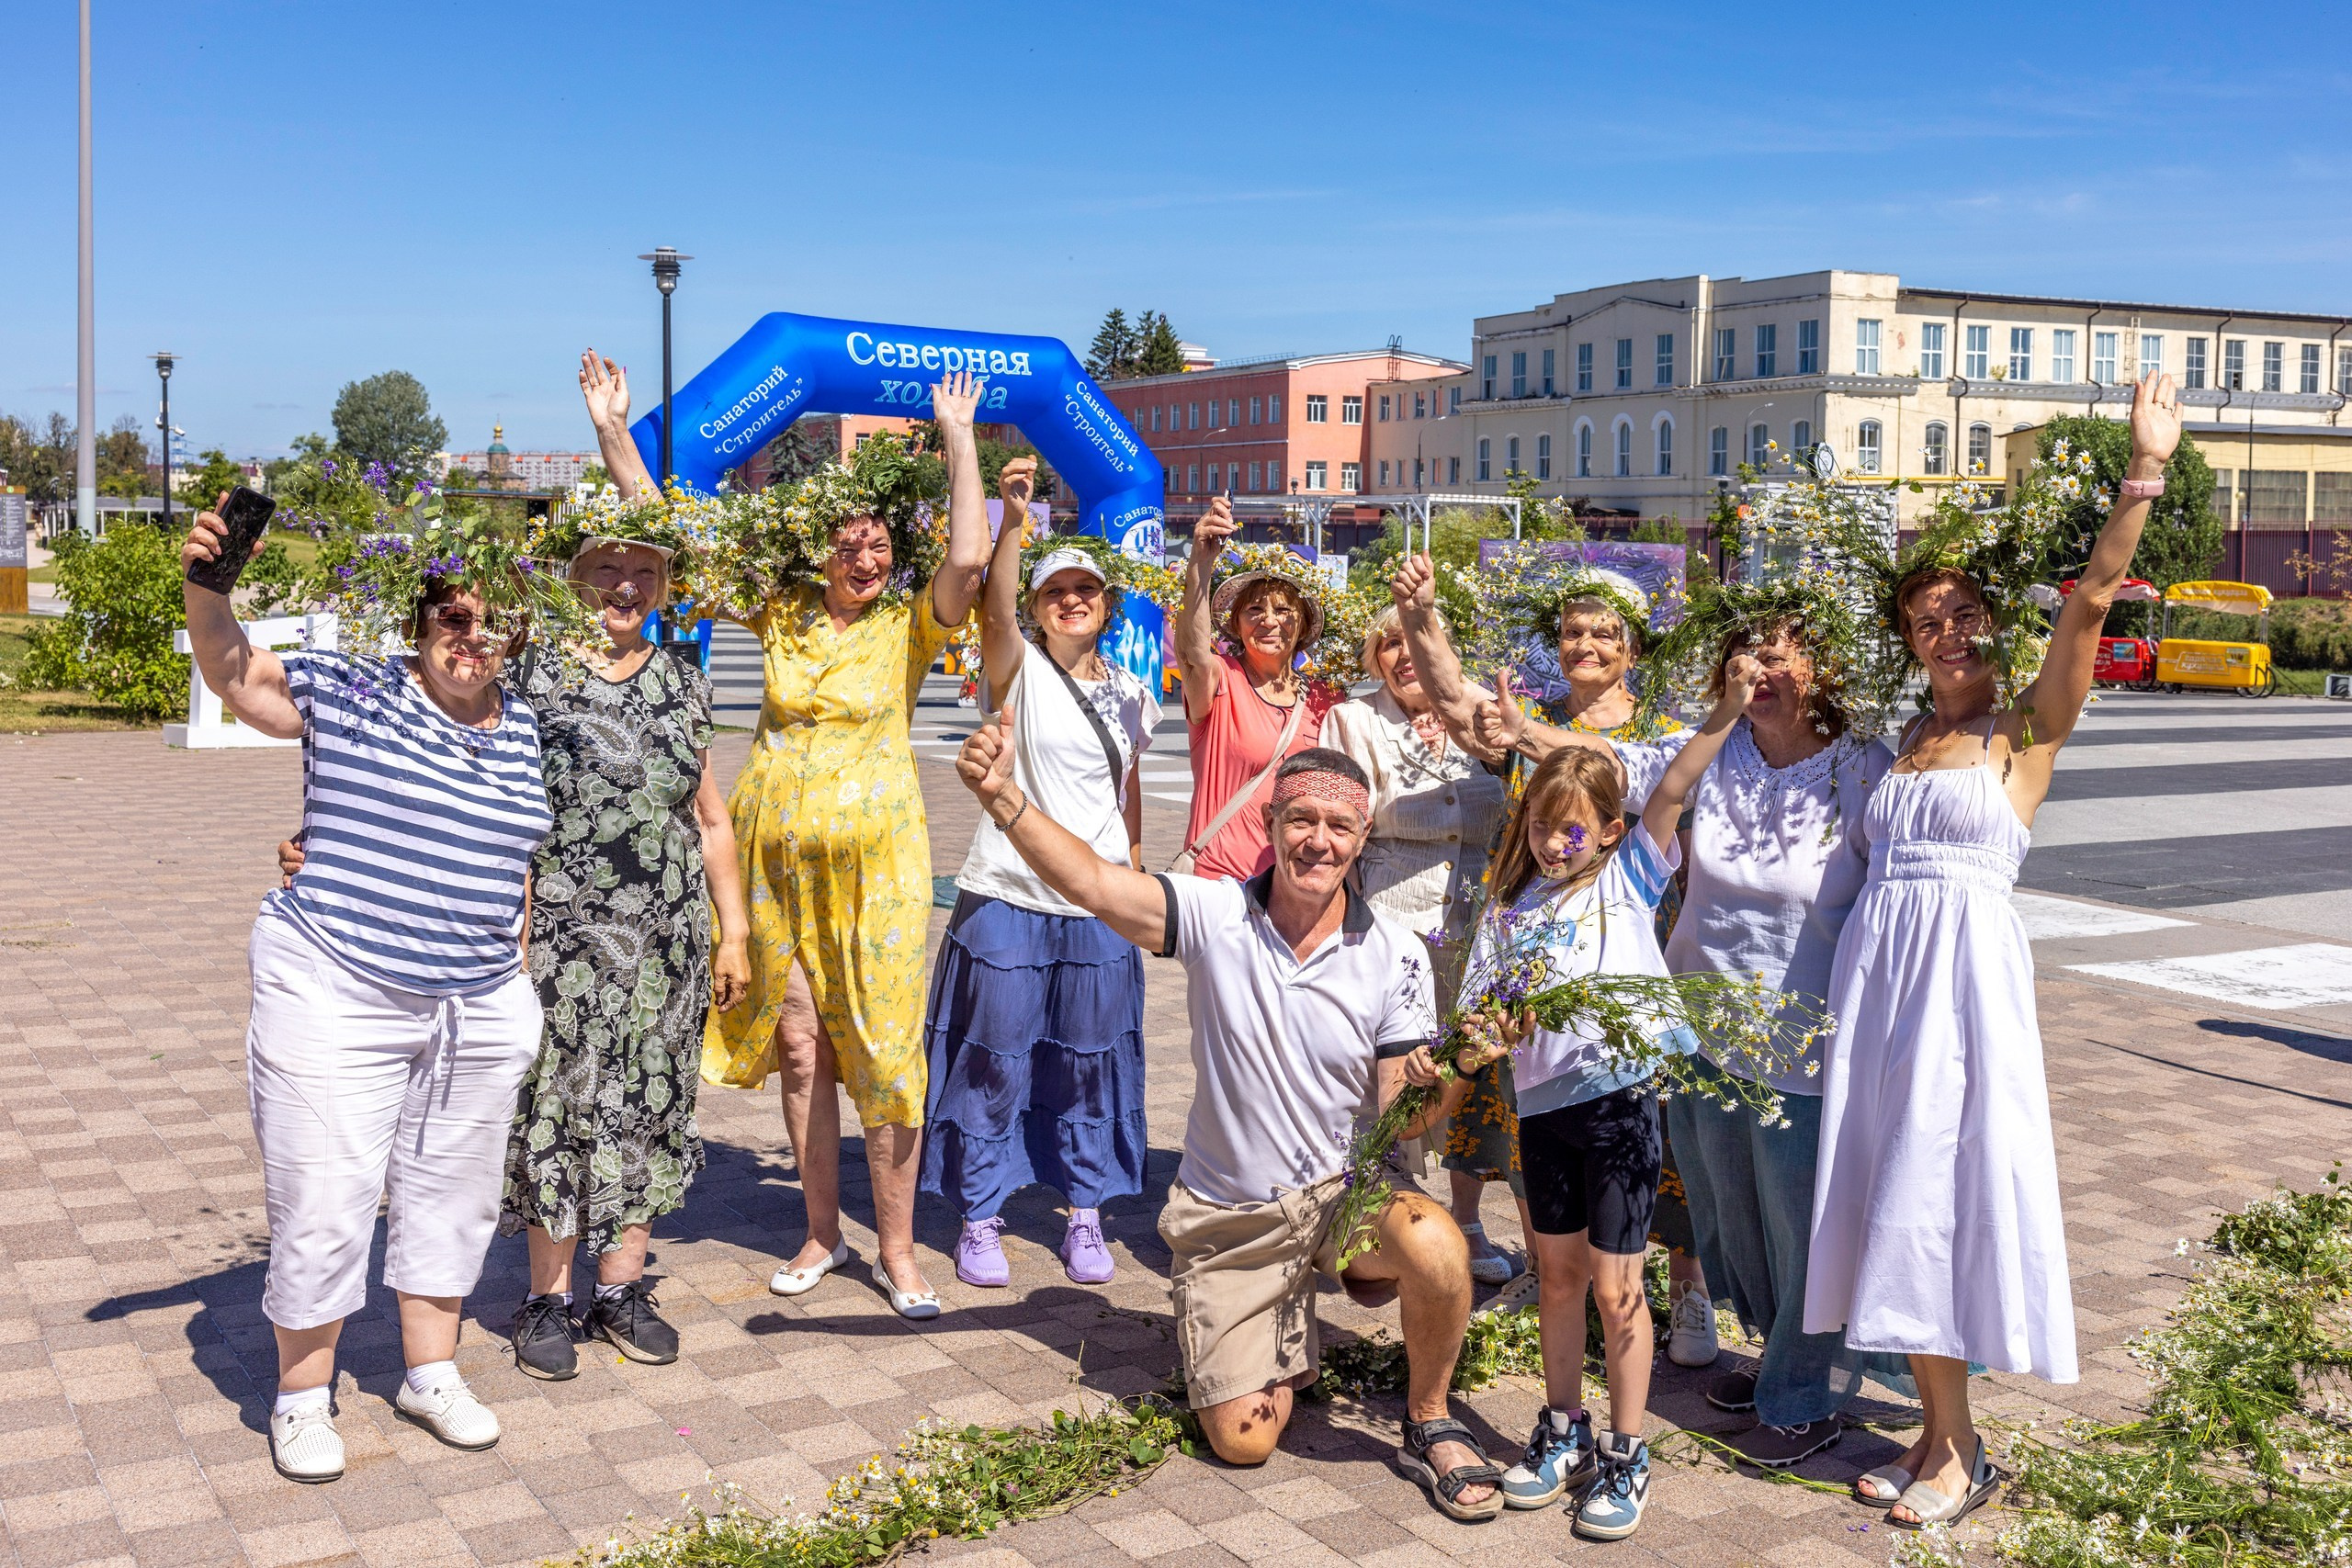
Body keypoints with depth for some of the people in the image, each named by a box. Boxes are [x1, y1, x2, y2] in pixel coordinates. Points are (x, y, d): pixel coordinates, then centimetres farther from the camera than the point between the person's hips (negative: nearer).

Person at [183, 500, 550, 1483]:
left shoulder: (529, 733, 9)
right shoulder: (352, 694, -3)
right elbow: (235, 675, -8)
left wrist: (520, 953, 14)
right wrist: (206, 585, -25)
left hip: (481, 1013, 5)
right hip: (335, 1000, -4)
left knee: (452, 1195, 15)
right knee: (324, 1203, 1)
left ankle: (430, 1373, 33)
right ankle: (301, 1395, 20)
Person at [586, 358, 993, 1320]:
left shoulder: (910, 624, -1)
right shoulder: (781, 611, 6)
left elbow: (970, 559, -20)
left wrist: (959, 440, -16)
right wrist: (613, 432, 3)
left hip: (875, 858, -3)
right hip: (779, 855, 3)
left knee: (883, 1050, -1)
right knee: (799, 1049, 9)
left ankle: (896, 1247, 11)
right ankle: (822, 1233, 23)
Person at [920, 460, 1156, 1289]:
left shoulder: (1130, 694, 10)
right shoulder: (1019, 671, -3)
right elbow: (995, 607, -23)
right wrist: (1013, 518, -36)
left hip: (1100, 910, 4)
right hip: (1008, 901, -3)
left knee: (1090, 1064, 10)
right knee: (995, 1059, 3)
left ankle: (1085, 1217, 23)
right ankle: (980, 1219, 16)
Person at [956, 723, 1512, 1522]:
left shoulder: (1394, 955, -9)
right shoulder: (1216, 916, -11)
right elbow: (1090, 882, -25)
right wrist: (1001, 796, -40)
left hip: (1345, 1188, 0)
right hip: (1227, 1216, 0)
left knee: (1436, 1249, -34)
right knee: (1242, 1439, -2)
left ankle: (1429, 1426, -4)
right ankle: (1287, 1328, 33)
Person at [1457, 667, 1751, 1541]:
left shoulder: (1626, 876, 3)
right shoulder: (1507, 909, 11)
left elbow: (1673, 790, -7)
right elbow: (1480, 1014, 9)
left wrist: (1727, 713, -16)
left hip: (1622, 1092, -4)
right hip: (1543, 1099, 4)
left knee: (1614, 1285, 1)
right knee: (1558, 1274, 15)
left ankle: (1625, 1455, 15)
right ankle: (1563, 1431, 31)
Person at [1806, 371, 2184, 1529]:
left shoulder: (2028, 730, 0)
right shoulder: (1900, 740, 16)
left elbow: (2092, 598, -12)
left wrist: (2144, 470, -20)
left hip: (1968, 967, -5)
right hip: (1875, 965, 6)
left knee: (1943, 1191, -4)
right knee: (1893, 1197, 7)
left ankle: (1963, 1455, 9)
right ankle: (1939, 1432, 18)